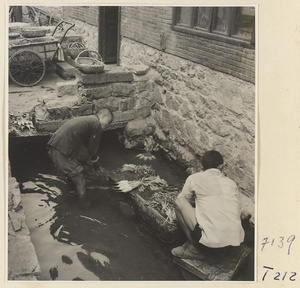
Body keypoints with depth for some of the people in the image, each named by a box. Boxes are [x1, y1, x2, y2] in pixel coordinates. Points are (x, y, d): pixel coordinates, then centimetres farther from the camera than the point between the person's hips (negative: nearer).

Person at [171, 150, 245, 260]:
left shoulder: (194, 179, 6)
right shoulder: (231, 183, 16)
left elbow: (180, 201, 22)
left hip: (211, 242, -5)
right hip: (236, 240, 6)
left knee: (179, 202, 9)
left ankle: (195, 249, 9)